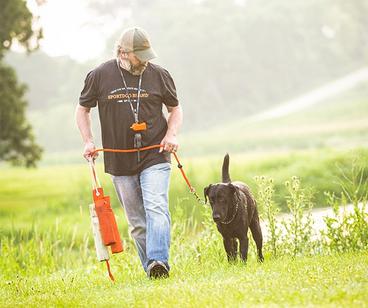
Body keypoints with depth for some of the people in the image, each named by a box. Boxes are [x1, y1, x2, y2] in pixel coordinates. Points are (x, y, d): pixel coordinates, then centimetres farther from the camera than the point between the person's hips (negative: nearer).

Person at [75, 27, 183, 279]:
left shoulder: (159, 75, 2)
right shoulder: (100, 76, 1)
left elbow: (175, 108, 15)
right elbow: (83, 109, 13)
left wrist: (172, 134, -3)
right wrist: (88, 141, -1)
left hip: (155, 157, -1)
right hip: (119, 162, 2)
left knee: (156, 208, -20)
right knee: (137, 221, 6)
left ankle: (159, 261, -30)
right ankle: (151, 270, 12)